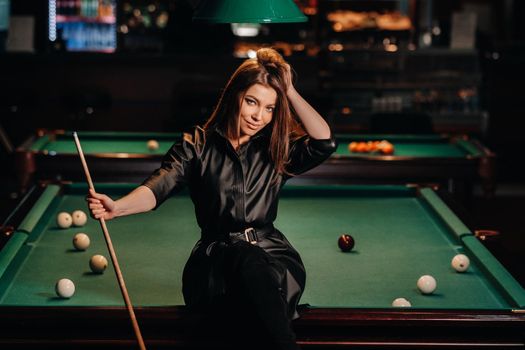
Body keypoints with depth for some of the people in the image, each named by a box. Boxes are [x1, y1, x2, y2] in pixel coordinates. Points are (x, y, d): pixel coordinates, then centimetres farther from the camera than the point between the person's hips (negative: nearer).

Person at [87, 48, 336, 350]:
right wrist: (117, 207, -31)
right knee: (249, 258, -39)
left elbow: (325, 142, -7)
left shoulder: (277, 149, 10)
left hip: (275, 258, 2)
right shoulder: (198, 145, 5)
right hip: (215, 261, -1)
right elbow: (161, 185, -11)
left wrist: (290, 92, -2)